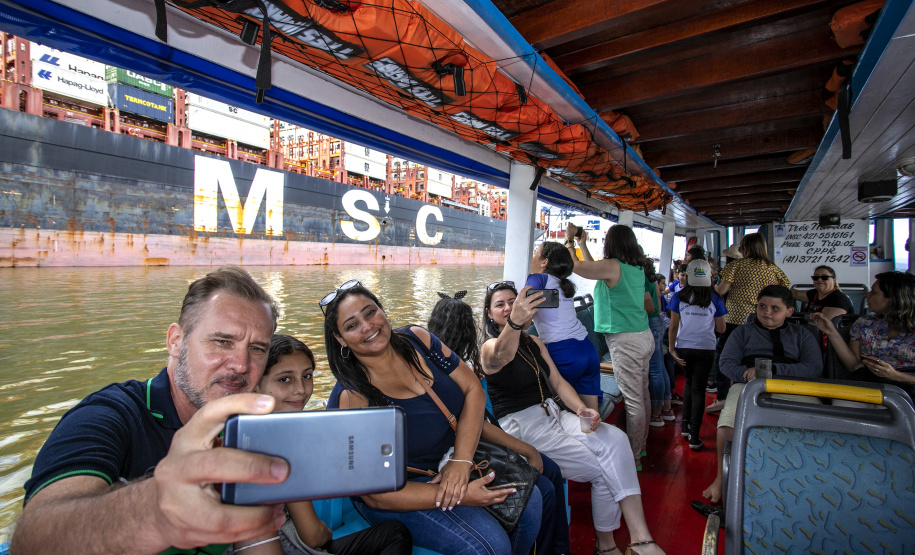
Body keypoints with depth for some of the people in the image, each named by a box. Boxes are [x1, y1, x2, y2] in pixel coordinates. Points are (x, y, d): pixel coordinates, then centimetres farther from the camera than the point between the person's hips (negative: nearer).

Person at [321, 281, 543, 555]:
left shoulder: (417, 339, -9)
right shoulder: (351, 398, -24)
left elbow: (473, 389, -6)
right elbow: (376, 494, -21)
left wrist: (461, 460, -18)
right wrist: (462, 496, -24)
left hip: (453, 454, 6)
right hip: (400, 492, -5)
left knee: (529, 498, -3)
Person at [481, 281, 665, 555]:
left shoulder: (534, 342, 16)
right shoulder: (489, 347, -8)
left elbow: (558, 382, 13)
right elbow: (502, 355, -34)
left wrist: (581, 408, -7)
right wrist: (514, 323, -56)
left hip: (553, 414, 7)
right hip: (521, 426, -6)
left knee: (615, 439, -17)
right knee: (602, 470, -15)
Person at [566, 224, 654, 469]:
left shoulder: (613, 266, -17)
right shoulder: (637, 268, 10)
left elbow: (575, 266, -12)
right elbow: (595, 269, 20)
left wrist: (569, 240, 4)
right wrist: (583, 245, 26)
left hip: (626, 340, -9)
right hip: (644, 336, 9)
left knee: (633, 400, -1)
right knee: (642, 395, 18)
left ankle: (633, 458, 10)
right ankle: (640, 446, 33)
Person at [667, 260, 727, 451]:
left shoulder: (679, 296, -5)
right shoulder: (714, 299, -4)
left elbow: (673, 326, -4)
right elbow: (721, 329, 3)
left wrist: (672, 349, 2)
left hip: (684, 348, 1)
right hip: (706, 349, -1)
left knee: (689, 383, 22)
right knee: (698, 388, 7)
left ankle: (685, 425, 25)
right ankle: (694, 435, 8)